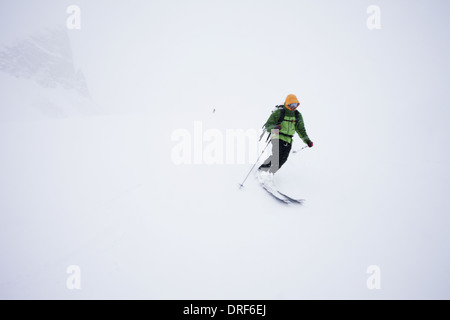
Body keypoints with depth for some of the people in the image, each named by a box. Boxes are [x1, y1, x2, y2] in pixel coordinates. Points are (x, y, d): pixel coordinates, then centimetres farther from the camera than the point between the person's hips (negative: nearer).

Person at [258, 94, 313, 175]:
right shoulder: (279, 112, -5)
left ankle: (269, 174, 3)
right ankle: (261, 170, -6)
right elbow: (267, 125, -6)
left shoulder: (298, 115, 10)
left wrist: (307, 140, 10)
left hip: (288, 141, 5)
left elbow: (301, 129, 20)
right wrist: (274, 127, -29)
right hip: (278, 138, -5)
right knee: (276, 157, -22)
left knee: (282, 159, -9)